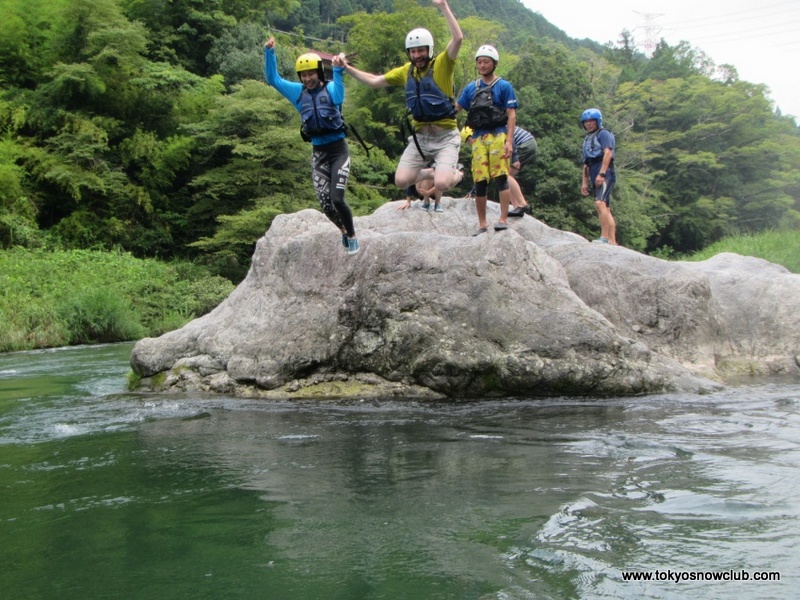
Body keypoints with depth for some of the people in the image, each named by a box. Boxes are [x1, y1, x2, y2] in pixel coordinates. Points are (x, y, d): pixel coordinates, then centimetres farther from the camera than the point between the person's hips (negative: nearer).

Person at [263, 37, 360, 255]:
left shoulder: (330, 89, -7)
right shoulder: (298, 92, 5)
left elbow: (338, 98, -31)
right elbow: (273, 80, 8)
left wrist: (338, 71, -47)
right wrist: (269, 53, -4)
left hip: (338, 149, -5)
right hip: (318, 153, 5)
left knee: (337, 199, -14)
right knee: (325, 203, 4)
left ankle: (352, 235, 11)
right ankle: (343, 230, 33)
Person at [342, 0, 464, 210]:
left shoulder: (441, 64, -7)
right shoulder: (406, 71, 9)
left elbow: (458, 38, -24)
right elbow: (374, 81, 17)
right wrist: (346, 68, 9)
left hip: (445, 136, -5)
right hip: (420, 136, 5)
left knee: (441, 184, -23)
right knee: (401, 181, -7)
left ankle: (456, 174, 14)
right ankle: (435, 173, 21)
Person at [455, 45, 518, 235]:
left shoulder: (504, 86, 5)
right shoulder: (471, 88, 16)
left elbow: (511, 115, -1)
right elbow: (454, 109, 17)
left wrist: (509, 141, -12)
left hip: (498, 135, -4)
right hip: (478, 138, 4)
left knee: (500, 178, -12)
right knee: (479, 182, 2)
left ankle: (504, 220, -11)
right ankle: (482, 225, 8)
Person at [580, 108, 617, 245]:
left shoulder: (603, 134, 2)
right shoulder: (587, 139, 27)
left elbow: (608, 153, -12)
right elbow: (586, 164, 27)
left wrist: (601, 174, -21)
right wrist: (584, 182, 20)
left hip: (605, 174, -9)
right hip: (594, 177, 9)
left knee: (600, 203, -26)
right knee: (605, 209, 5)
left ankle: (604, 237, -31)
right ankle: (612, 241, 4)